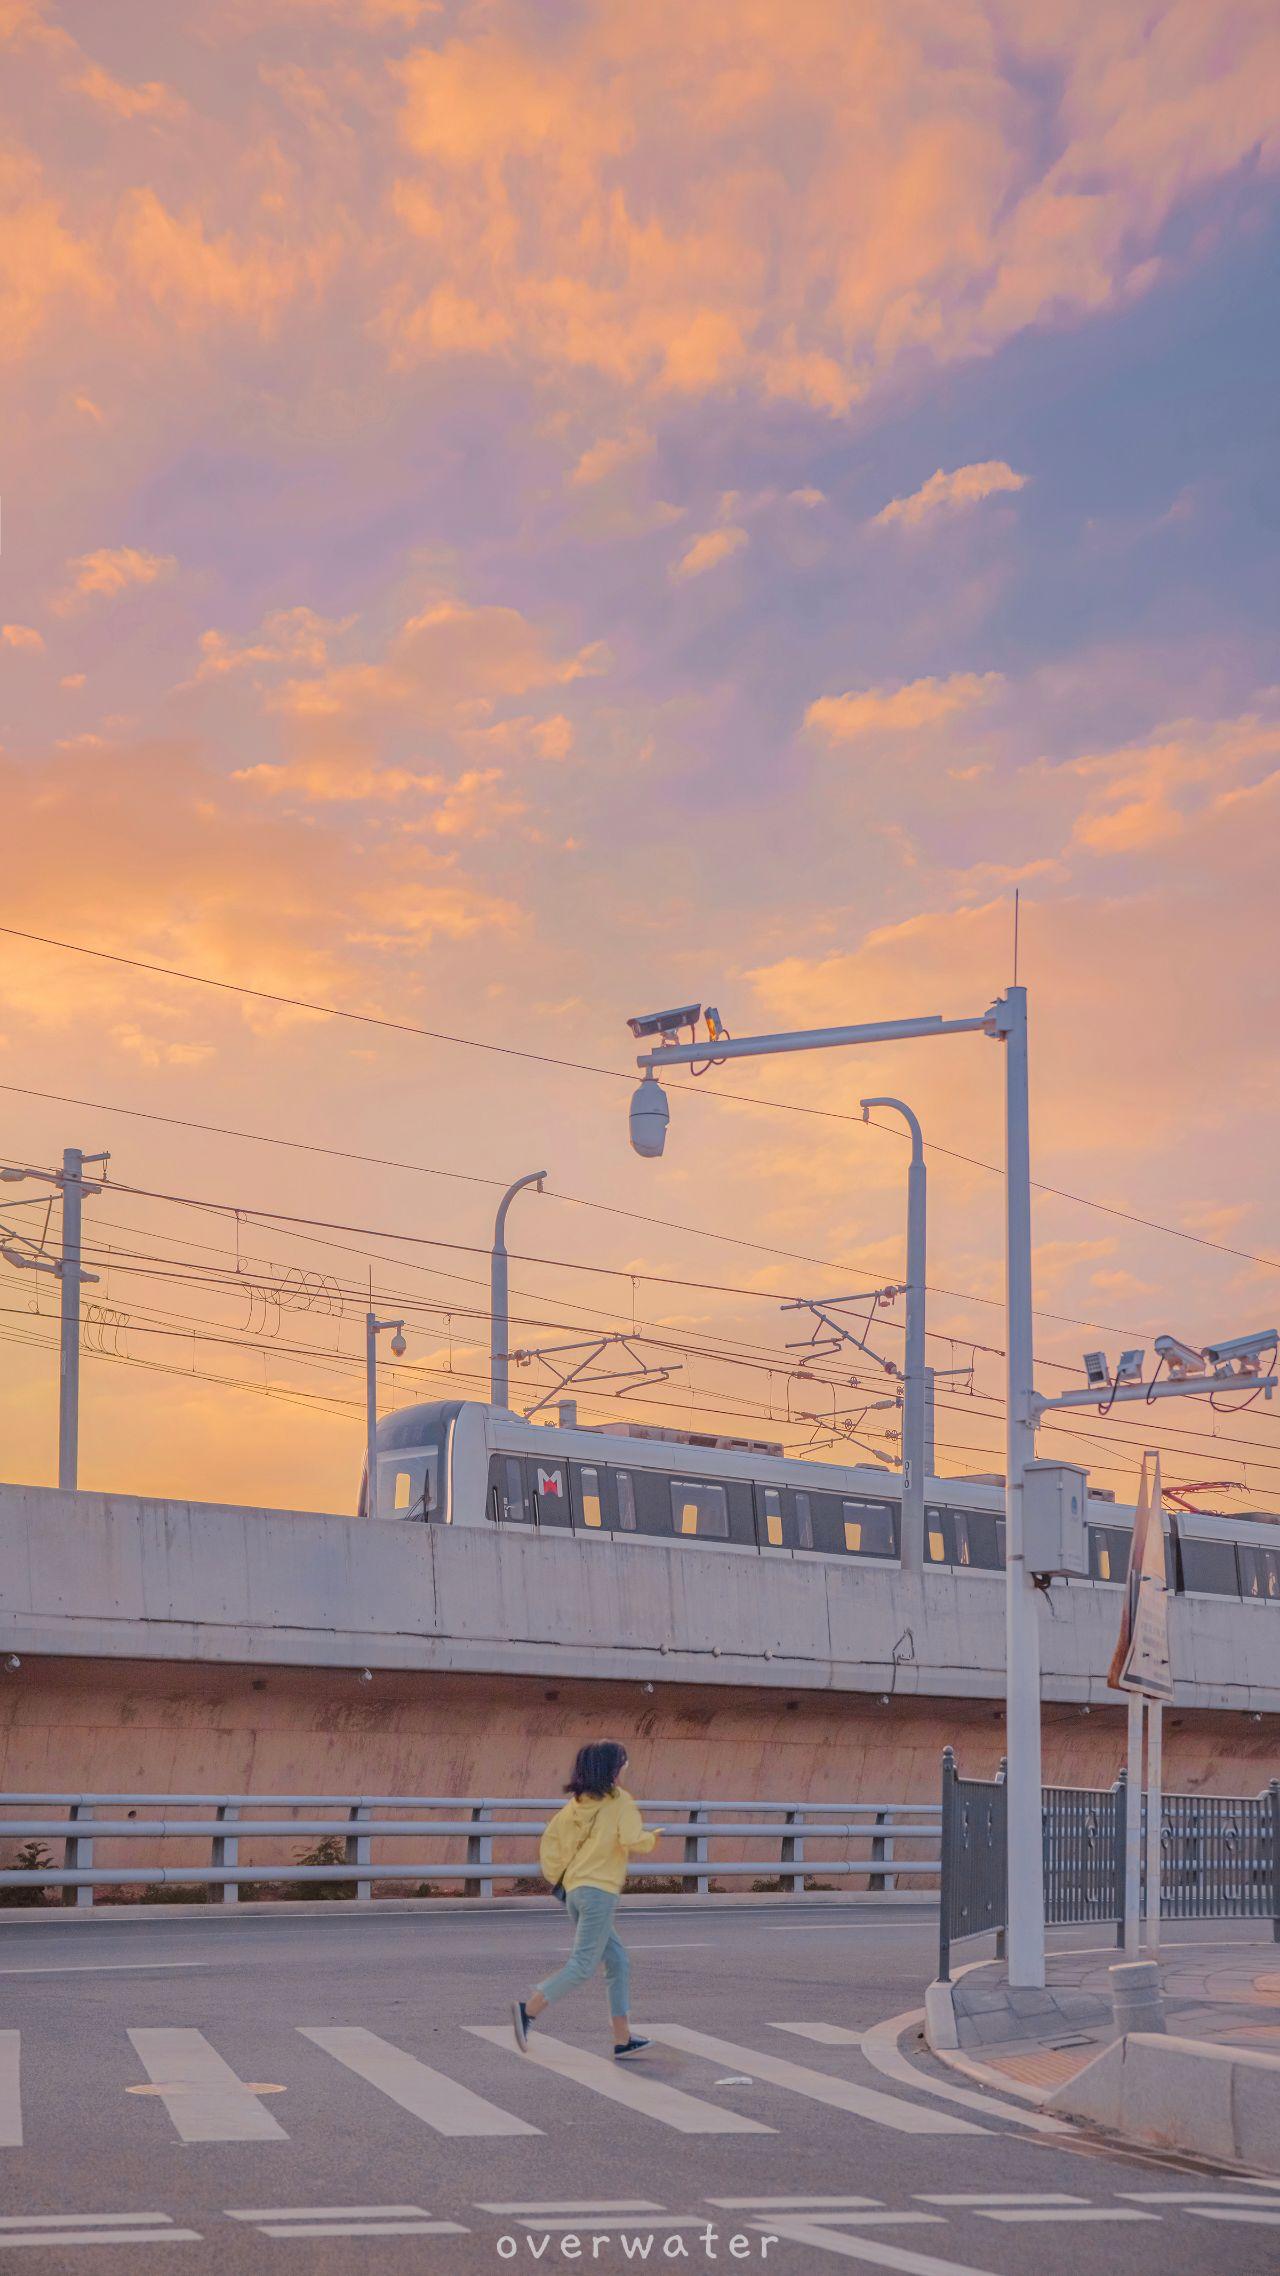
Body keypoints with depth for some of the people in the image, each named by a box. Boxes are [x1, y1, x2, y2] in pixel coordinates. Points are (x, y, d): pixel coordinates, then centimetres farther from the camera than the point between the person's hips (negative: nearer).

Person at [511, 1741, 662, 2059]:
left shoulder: (576, 1802, 13)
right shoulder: (619, 1800, -6)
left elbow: (550, 1839, 12)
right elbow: (631, 1840, -16)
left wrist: (555, 1877, 17)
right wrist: (652, 1836, 4)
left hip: (574, 1891, 8)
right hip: (599, 1891, -8)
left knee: (618, 1962, 13)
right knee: (582, 1965, -8)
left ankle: (623, 2039, 12)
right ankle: (529, 2009, -18)